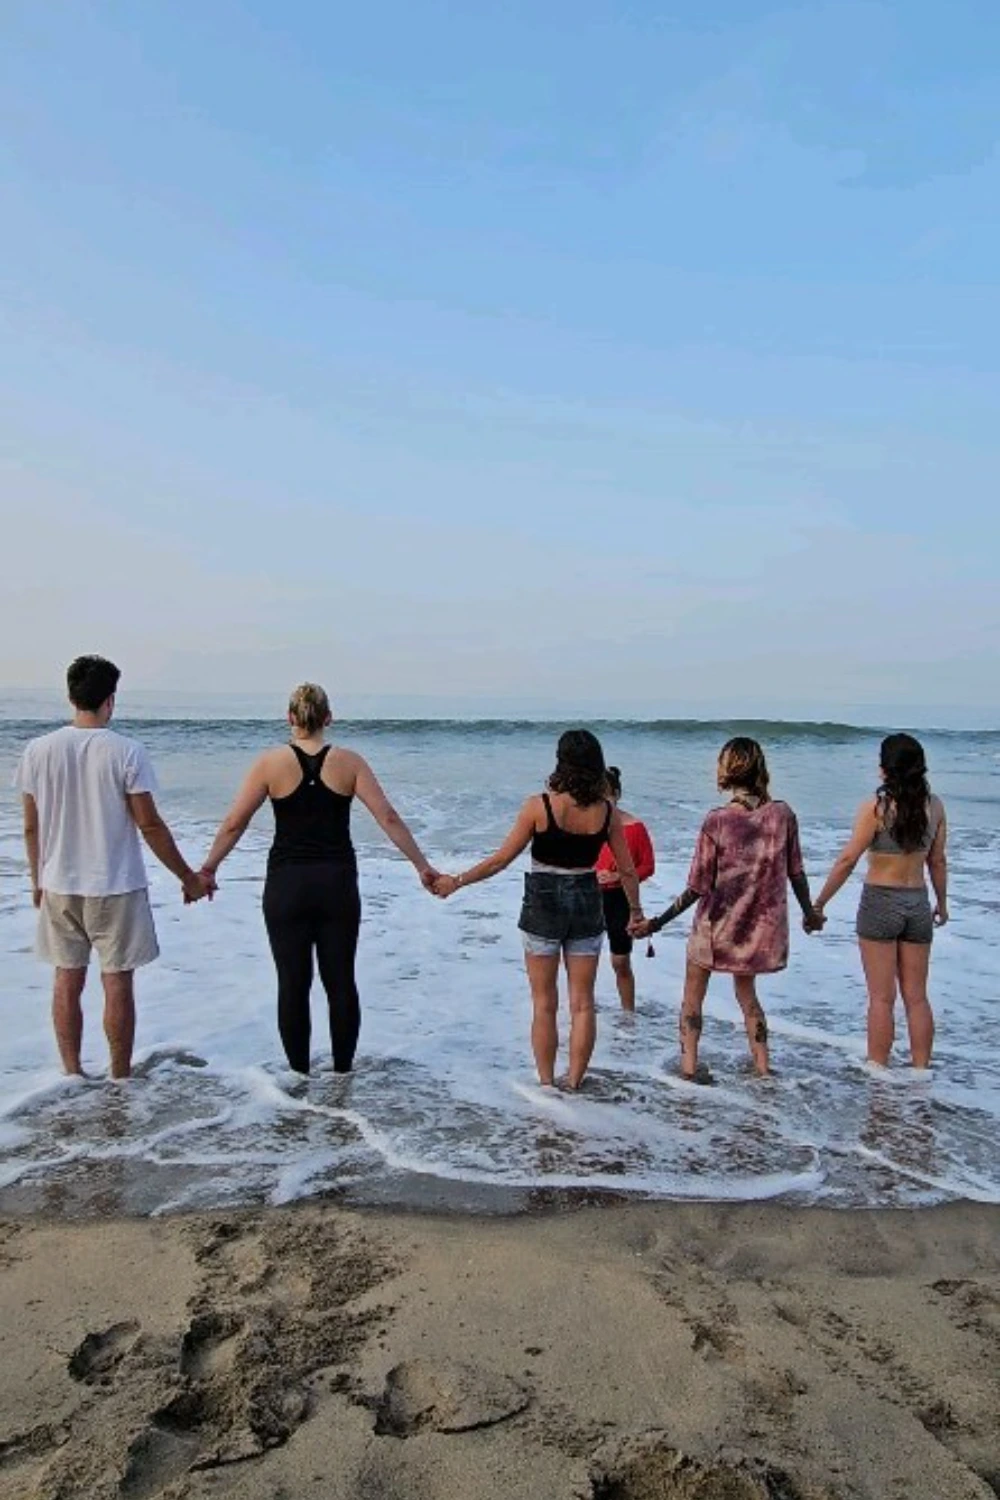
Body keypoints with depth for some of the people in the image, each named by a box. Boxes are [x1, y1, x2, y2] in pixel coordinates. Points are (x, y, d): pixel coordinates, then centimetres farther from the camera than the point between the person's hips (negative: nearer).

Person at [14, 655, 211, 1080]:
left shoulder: (38, 750, -3)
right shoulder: (126, 752, -14)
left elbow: (31, 827, 3)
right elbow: (149, 825, -11)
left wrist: (38, 880, 18)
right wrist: (189, 878, -1)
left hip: (59, 886, 4)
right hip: (116, 887, -3)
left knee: (67, 982, 15)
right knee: (118, 984, 7)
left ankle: (72, 1075, 25)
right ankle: (120, 1079, 18)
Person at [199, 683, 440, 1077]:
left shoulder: (270, 762, -4)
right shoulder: (349, 762, -2)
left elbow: (234, 823, -1)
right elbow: (388, 818, -5)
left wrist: (208, 867, 12)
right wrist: (422, 866, 2)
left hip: (286, 886, -1)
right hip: (337, 884, 1)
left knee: (293, 984, 9)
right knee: (341, 982, 11)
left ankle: (299, 1073, 18)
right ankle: (343, 1070, 21)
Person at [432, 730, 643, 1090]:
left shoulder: (539, 806, -14)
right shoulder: (607, 811, -5)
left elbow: (501, 859, -9)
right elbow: (627, 870, 2)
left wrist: (456, 881, 2)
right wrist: (635, 910, 18)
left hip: (544, 903, -2)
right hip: (587, 903, 2)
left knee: (544, 1004, 10)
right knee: (582, 1003, 12)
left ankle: (546, 1084, 18)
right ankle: (574, 1084, 18)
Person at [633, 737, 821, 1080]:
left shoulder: (717, 820, -18)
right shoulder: (783, 814, -9)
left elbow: (698, 887, -17)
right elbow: (796, 874, 1)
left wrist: (657, 923, -10)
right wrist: (810, 913, 18)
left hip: (718, 924, -3)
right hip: (761, 924, 4)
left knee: (693, 996, 17)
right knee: (746, 992, 26)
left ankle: (689, 1064, 17)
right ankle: (762, 1064, 28)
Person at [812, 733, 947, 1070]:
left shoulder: (876, 806, -15)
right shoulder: (934, 806, -1)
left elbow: (847, 859, -15)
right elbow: (937, 861, 8)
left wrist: (818, 904, -8)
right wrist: (942, 903, 23)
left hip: (880, 903, -4)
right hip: (918, 905, 4)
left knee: (881, 998, 3)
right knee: (917, 997, 13)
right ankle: (921, 1071, 19)